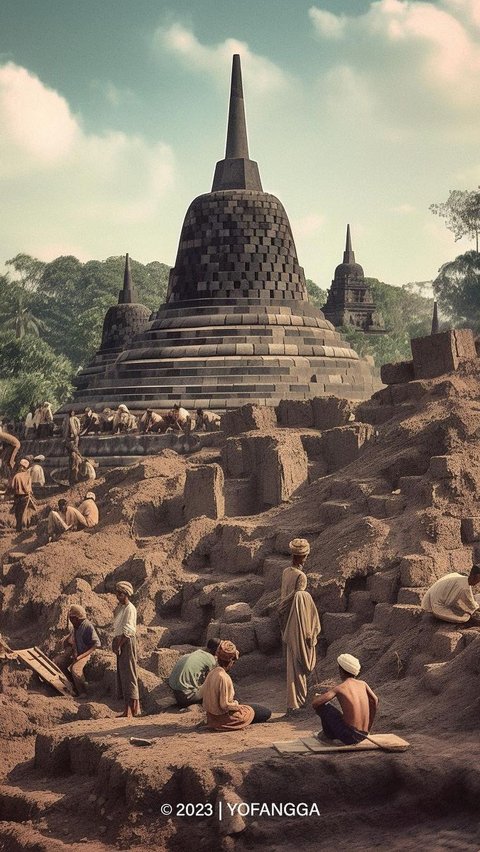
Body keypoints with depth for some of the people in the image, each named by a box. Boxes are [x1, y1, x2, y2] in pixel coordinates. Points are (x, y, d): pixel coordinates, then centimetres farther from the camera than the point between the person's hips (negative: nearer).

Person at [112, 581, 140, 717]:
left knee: (128, 673, -8)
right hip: (120, 641, 9)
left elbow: (127, 631, -18)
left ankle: (135, 707, -6)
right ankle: (127, 709, 14)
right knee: (121, 674, 10)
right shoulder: (119, 608, 14)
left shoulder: (130, 609, -13)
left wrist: (119, 645, -16)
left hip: (128, 641, -9)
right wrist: (115, 642, 6)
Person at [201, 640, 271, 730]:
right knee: (266, 712, -2)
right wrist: (236, 705, -8)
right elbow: (224, 705, -27)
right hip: (224, 718, -9)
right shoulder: (224, 678, -27)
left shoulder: (211, 673, -2)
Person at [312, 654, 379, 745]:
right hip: (362, 737, 6)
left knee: (320, 705, 6)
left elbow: (314, 703, -13)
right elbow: (375, 701, 20)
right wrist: (369, 727, 28)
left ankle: (328, 735, 21)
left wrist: (327, 693, 9)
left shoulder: (339, 688, -8)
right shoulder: (362, 684, 7)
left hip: (348, 736, -6)